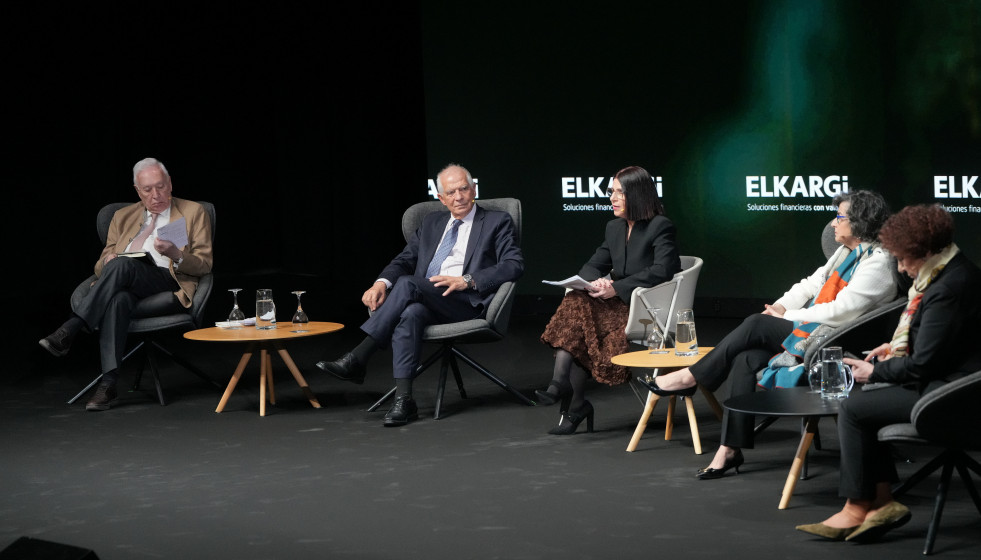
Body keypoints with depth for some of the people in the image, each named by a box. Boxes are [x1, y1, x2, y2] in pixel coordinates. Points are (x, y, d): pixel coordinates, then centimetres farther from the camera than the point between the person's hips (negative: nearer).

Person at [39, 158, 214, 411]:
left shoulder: (194, 213, 15)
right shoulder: (123, 217, 26)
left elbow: (204, 265, 6)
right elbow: (101, 265, 23)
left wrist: (176, 255, -16)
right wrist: (107, 262, -4)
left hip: (170, 282, -3)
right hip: (127, 285, 3)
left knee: (122, 264, -34)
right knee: (117, 299, -37)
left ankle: (69, 330, -39)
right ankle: (108, 383, -45)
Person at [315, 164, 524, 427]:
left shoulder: (497, 222, 11)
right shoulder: (431, 223, 27)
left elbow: (514, 265, -3)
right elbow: (405, 260, 20)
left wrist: (467, 280, -16)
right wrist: (382, 283, -4)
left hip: (467, 303, -4)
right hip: (425, 301, 4)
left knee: (407, 284, -29)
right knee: (409, 313, -35)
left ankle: (357, 359, -27)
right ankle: (403, 401, -40)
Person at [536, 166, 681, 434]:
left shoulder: (660, 227, -6)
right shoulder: (614, 227, 17)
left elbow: (661, 271, -19)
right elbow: (592, 265, 13)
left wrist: (616, 287, -24)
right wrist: (595, 282, -13)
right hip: (619, 304, 7)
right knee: (575, 302, -24)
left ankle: (574, 405, -23)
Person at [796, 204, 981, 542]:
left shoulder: (948, 289, -24)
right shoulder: (952, 271, 9)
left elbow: (922, 364, -22)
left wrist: (876, 372, -7)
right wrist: (896, 346, 14)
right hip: (941, 379, 11)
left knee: (853, 410, -8)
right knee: (859, 399, 13)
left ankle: (856, 510, 3)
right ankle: (882, 502, 8)